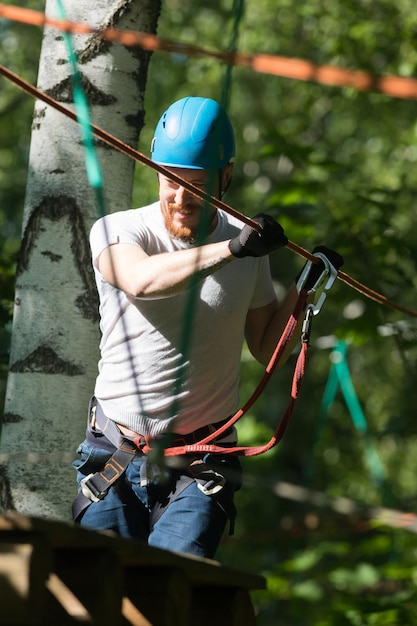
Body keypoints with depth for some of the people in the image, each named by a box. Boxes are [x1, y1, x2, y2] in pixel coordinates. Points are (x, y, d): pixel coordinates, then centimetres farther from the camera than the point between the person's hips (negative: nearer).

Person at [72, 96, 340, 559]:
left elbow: (266, 349, 13)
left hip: (200, 468, 1)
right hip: (114, 461, 0)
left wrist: (303, 291, -1)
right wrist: (230, 249, -35)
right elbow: (141, 280, -30)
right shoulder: (117, 230, -6)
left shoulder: (248, 247, 4)